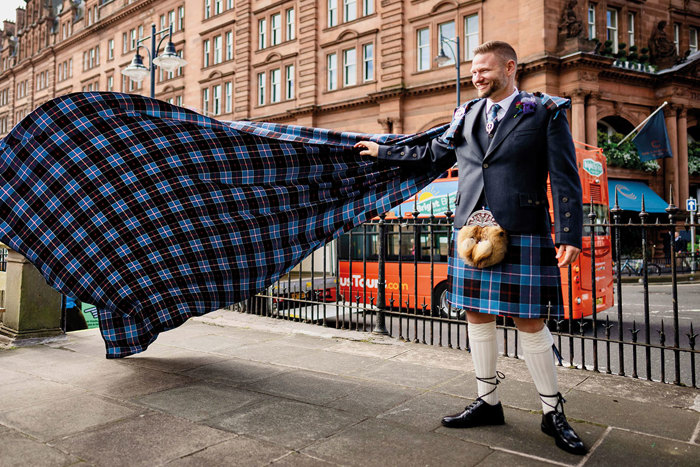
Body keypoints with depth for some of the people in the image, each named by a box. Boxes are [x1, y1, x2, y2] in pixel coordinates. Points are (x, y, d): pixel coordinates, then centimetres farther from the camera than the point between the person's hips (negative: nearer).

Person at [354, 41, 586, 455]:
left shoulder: (546, 115, 2)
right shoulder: (466, 115, 15)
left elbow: (566, 181, -4)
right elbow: (430, 153, 27)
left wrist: (570, 235, -13)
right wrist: (381, 151, 30)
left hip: (522, 235, -4)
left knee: (530, 322, 0)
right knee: (478, 317, 9)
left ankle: (553, 412, 19)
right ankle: (488, 402, 25)